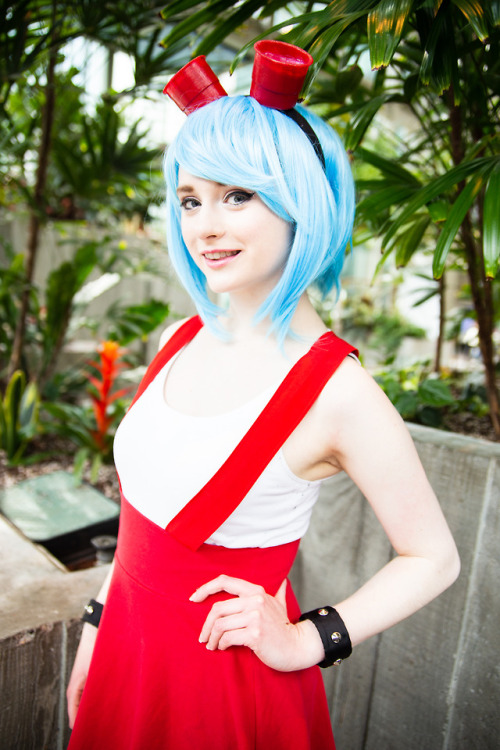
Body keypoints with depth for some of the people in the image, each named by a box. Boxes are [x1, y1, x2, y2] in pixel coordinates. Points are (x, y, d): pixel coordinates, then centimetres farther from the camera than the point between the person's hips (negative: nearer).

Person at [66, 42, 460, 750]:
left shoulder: (338, 391, -24)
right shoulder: (180, 342, -5)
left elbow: (433, 558, -12)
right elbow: (144, 506, 6)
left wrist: (305, 641, -17)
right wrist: (102, 622, 11)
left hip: (226, 684, -5)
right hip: (131, 651, 6)